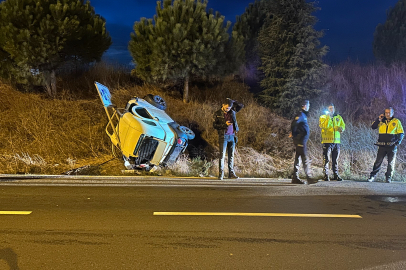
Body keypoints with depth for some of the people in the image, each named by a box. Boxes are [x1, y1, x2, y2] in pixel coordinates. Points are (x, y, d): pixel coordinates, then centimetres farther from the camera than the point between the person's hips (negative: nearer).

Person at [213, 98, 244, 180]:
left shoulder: (232, 112, 10)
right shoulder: (217, 114, 1)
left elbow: (241, 106, 11)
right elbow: (214, 125, -4)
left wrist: (232, 101, 1)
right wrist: (224, 124, -17)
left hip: (232, 136, 4)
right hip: (223, 136, -4)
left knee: (231, 155, 7)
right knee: (222, 155, -6)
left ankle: (231, 173, 13)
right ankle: (221, 173, -1)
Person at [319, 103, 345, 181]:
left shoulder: (338, 117, 16)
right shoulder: (323, 117, 3)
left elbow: (343, 126, 13)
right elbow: (323, 126, -13)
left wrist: (341, 128, -9)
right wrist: (328, 117, -19)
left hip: (336, 141, 4)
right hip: (327, 141, -4)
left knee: (335, 160, 10)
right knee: (326, 159, -6)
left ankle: (336, 175, 18)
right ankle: (325, 175, -2)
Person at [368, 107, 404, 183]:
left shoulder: (397, 121, 4)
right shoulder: (382, 121, 11)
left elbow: (401, 133, 5)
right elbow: (373, 127, 7)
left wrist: (397, 142, -8)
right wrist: (378, 119, -4)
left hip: (392, 146, -1)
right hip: (382, 145, 1)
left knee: (391, 163, 3)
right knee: (378, 161, 1)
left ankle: (388, 178, 11)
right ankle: (372, 176, 3)